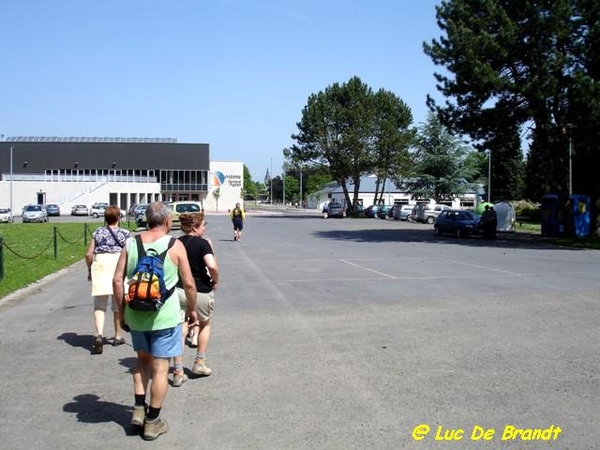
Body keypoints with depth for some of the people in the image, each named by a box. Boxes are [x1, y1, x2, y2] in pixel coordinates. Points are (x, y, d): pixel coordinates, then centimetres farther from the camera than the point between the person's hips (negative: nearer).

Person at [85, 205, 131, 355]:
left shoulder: (98, 232, 10)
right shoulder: (125, 234, 6)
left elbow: (88, 254, 8)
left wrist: (90, 270, 20)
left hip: (100, 266, 0)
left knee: (99, 305, 1)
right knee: (118, 305, 14)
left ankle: (99, 335, -20)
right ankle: (117, 336, 26)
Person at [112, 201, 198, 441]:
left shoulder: (130, 244, 0)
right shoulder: (175, 245, -8)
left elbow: (117, 280, 0)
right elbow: (188, 283, -5)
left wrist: (122, 310, 11)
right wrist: (192, 309, 9)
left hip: (135, 314, 4)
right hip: (164, 317, -3)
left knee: (143, 359, 24)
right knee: (160, 368, 8)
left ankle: (138, 410, 22)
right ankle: (152, 422, 17)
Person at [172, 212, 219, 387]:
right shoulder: (202, 243, -14)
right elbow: (212, 266, -28)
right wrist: (216, 281, -11)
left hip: (178, 290, 4)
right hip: (201, 292, -3)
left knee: (180, 329, 5)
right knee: (204, 325, 22)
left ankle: (178, 372, 3)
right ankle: (199, 363, 28)